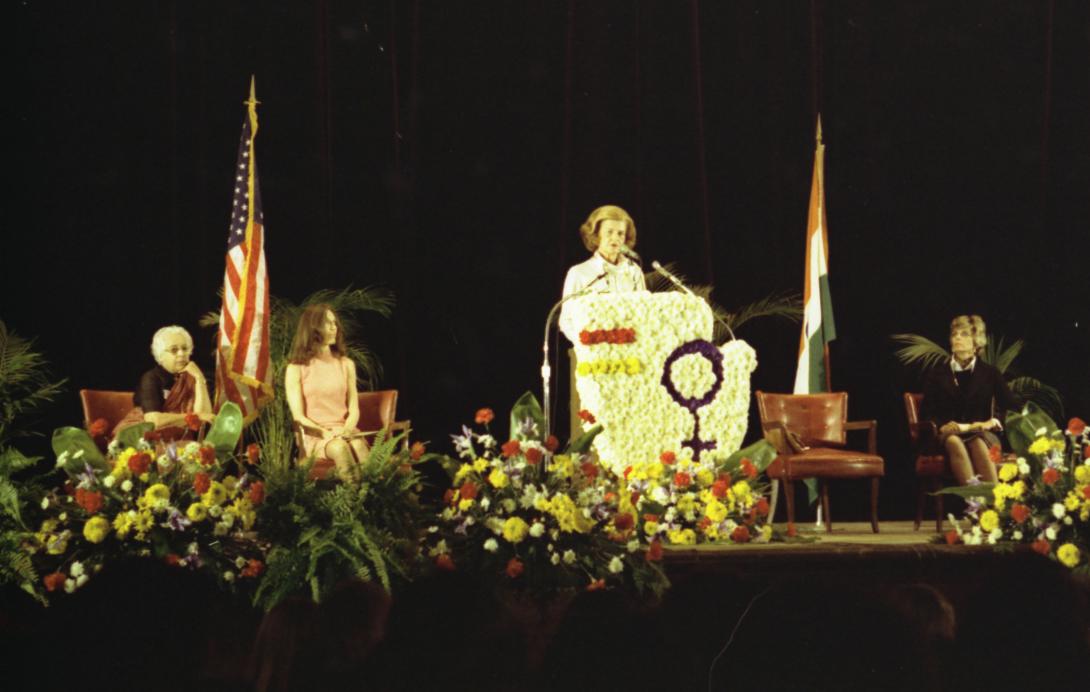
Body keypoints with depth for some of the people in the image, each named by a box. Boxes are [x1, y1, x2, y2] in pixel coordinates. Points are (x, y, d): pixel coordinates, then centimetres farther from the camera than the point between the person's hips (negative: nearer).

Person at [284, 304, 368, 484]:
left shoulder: (346, 364, 15)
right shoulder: (296, 369, 5)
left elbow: (354, 408, 10)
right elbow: (298, 416, -1)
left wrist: (347, 429, -12)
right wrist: (324, 432, -18)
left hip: (343, 431, 2)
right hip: (315, 436, -2)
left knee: (358, 444, -34)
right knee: (340, 448, -37)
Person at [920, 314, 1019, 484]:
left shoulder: (990, 374, 18)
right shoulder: (937, 376, 19)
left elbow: (1012, 409, 13)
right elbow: (926, 413, 11)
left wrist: (994, 421, -8)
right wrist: (941, 426, -11)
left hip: (982, 434, 0)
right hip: (948, 435, 0)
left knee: (979, 444, -38)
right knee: (954, 442, -38)